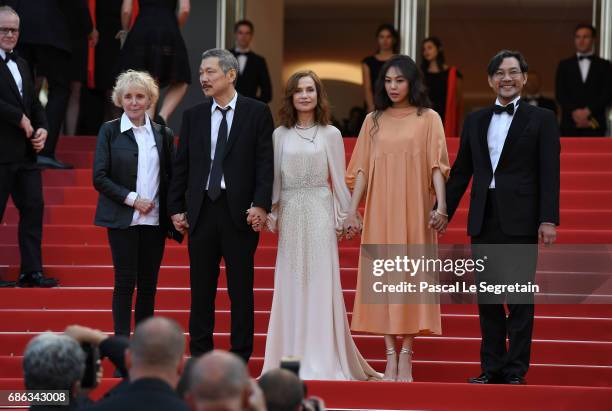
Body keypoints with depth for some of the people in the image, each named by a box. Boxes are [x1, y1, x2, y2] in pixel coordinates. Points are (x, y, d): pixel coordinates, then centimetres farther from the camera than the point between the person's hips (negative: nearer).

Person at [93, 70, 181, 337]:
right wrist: (132, 199, -12)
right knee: (125, 282, -6)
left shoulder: (163, 134, 10)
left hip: (155, 221, 3)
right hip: (123, 220, -3)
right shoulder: (109, 131, 1)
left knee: (148, 285, 5)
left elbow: (171, 178, 11)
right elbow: (99, 177, -4)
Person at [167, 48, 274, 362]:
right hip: (202, 210, 3)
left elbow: (266, 162, -4)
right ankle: (200, 357, 14)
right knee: (201, 288, 7)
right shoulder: (193, 116, 10)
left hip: (240, 212, -3)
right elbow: (181, 165, 11)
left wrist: (261, 204, -14)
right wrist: (176, 208, 5)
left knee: (241, 289, 1)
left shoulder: (257, 113, 1)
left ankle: (240, 358, 7)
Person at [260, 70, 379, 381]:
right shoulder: (280, 135, 7)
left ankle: (323, 361, -2)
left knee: (321, 282, -4)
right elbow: (274, 178, 9)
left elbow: (338, 180, 5)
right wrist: (271, 214, 3)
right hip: (289, 214, 2)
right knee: (290, 284, 2)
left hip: (320, 212, -2)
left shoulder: (330, 134, 4)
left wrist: (343, 217, 2)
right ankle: (292, 356, 7)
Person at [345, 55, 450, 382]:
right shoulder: (374, 120, 12)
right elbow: (362, 168, 9)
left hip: (414, 210, -2)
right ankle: (390, 355, 1)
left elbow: (436, 164, -4)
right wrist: (352, 209, 0)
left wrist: (441, 202, -17)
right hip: (380, 210, 2)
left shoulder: (428, 119, 5)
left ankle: (406, 355, 0)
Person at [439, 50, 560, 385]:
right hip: (483, 219, 4)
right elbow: (461, 171, 15)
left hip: (520, 219, -4)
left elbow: (550, 173, -5)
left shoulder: (541, 119, 1)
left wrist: (548, 219, -13)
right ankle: (492, 367, 13)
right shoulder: (475, 121, 13)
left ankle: (516, 371, 3)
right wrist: (444, 210, 10)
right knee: (487, 297, 7)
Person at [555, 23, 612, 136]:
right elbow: (560, 94, 5)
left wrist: (588, 111, -11)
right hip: (570, 124, 1)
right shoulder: (564, 65, 15)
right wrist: (575, 112, -12)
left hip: (595, 125, -1)